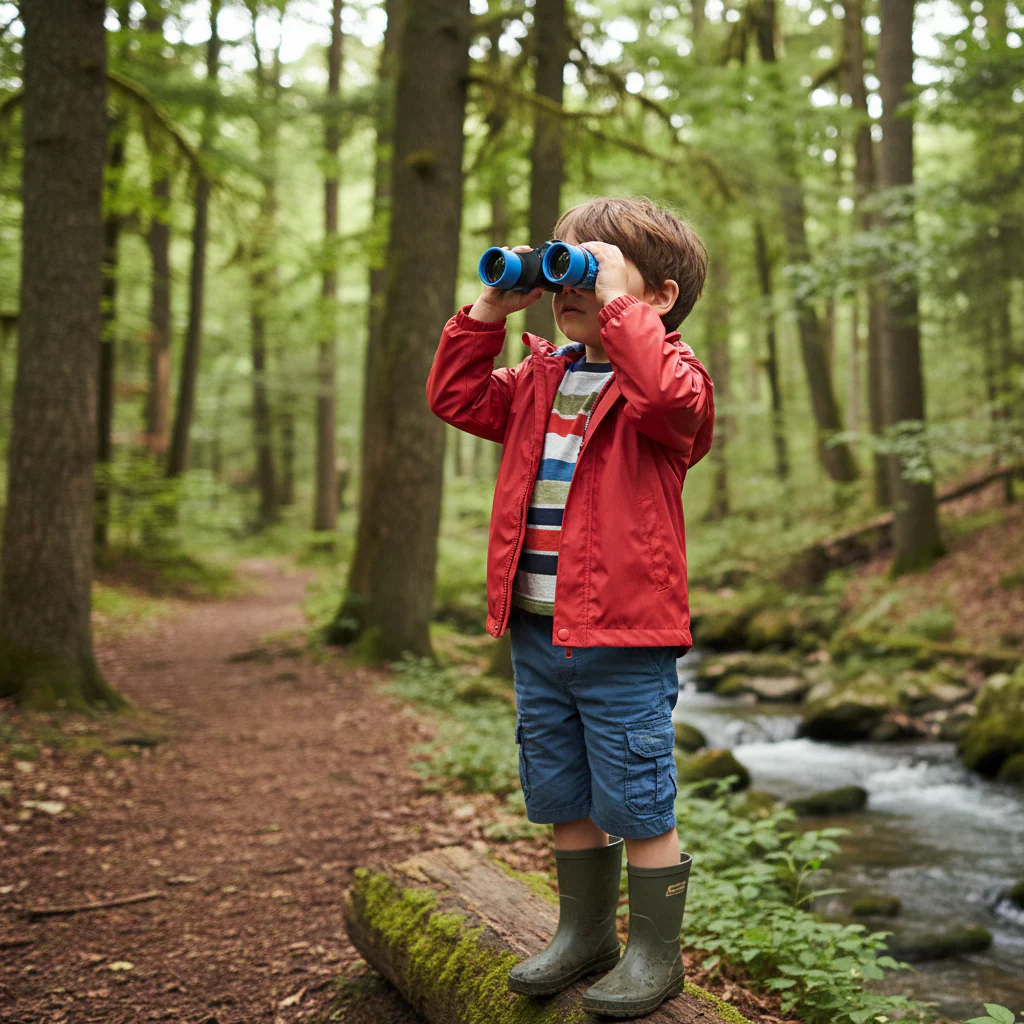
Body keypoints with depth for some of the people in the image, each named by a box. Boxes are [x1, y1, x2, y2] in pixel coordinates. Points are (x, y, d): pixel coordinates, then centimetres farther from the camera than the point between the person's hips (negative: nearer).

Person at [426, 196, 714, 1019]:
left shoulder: (666, 373, -8)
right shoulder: (541, 381, 13)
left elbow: (670, 396, -31)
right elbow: (458, 397, 14)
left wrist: (619, 303, -24)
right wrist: (490, 310, 5)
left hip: (623, 641, -7)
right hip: (537, 633, 7)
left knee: (637, 804, 4)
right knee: (562, 800, 19)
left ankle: (655, 953, 22)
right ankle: (586, 933, 38)